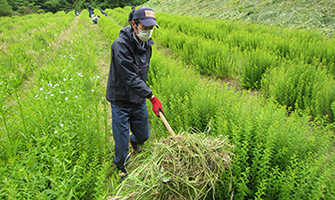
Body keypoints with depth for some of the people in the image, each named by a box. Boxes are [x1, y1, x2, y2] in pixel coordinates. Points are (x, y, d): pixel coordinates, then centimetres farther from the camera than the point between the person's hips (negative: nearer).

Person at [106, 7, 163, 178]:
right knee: (121, 141, 2)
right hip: (121, 100, -6)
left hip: (139, 99, 6)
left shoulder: (147, 43, 1)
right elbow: (131, 78, -29)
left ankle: (134, 142, 55)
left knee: (143, 135, 18)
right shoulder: (121, 45, -25)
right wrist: (152, 97, -35)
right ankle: (120, 167, 30)